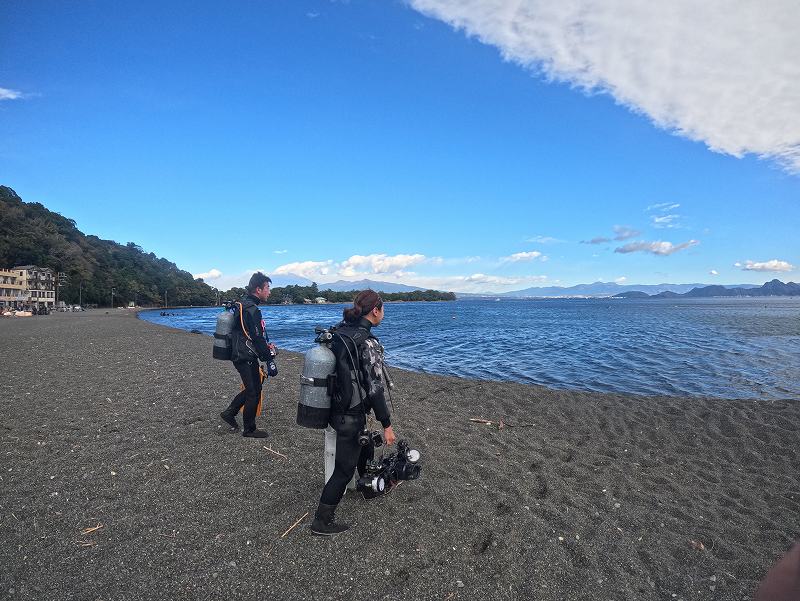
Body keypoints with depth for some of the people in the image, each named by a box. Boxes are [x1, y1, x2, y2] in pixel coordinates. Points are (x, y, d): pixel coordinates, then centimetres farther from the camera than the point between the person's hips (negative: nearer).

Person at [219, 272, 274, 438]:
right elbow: (258, 338, -22)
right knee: (254, 392, 1)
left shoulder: (243, 304, 11)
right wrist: (269, 359, -15)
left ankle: (229, 413, 29)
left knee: (252, 388, 21)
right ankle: (249, 429, 13)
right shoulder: (252, 309, -21)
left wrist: (265, 345, 12)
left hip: (240, 355, 10)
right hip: (247, 358, -10)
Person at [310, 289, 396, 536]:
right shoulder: (368, 343, -23)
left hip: (337, 408, 9)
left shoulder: (340, 331, 1)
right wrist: (386, 425, -15)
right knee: (345, 469, 6)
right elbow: (375, 388, -23)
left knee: (365, 450, 30)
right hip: (351, 415, -9)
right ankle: (321, 521, 18)